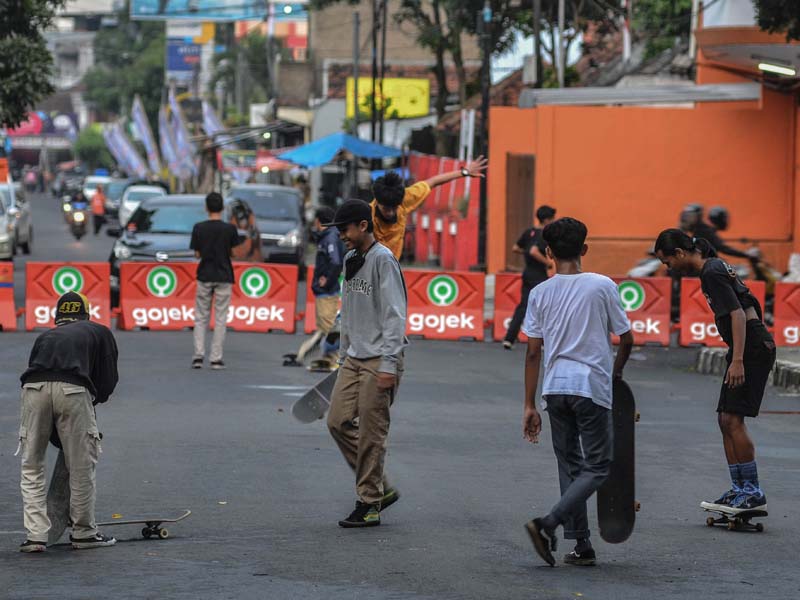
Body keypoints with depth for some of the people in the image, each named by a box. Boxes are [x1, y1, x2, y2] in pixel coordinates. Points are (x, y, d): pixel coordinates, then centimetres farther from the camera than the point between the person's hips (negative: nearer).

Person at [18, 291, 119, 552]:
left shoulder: (45, 336, 34)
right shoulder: (100, 332, 27)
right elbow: (109, 379, 20)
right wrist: (94, 399, 39)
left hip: (33, 389, 2)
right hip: (73, 390, -2)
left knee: (31, 465, 13)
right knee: (82, 465, 11)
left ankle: (35, 535, 9)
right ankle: (83, 532, 19)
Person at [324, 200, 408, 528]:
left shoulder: (383, 260, -12)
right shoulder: (350, 259, 14)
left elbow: (394, 315, -16)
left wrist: (388, 365, -20)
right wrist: (343, 353, 20)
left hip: (378, 360, -9)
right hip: (354, 358, 9)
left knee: (371, 434, -5)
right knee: (338, 421, 4)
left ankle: (369, 504, 3)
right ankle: (381, 489, 15)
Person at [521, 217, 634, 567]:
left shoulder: (540, 293, 3)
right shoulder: (602, 286, -4)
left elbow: (533, 353, 2)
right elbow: (626, 339, 0)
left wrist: (529, 406, 7)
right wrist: (616, 371, 21)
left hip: (555, 387, 4)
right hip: (592, 387, -3)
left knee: (570, 466, 14)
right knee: (597, 467, 3)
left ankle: (581, 544, 12)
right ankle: (547, 524, -16)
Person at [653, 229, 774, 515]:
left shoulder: (712, 273, -14)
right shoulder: (714, 267, 17)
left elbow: (738, 314, -22)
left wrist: (737, 360, -26)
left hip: (753, 349, -10)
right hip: (749, 349, 10)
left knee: (733, 419, -13)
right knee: (725, 419, 9)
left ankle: (753, 493, -9)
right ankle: (739, 491, 12)